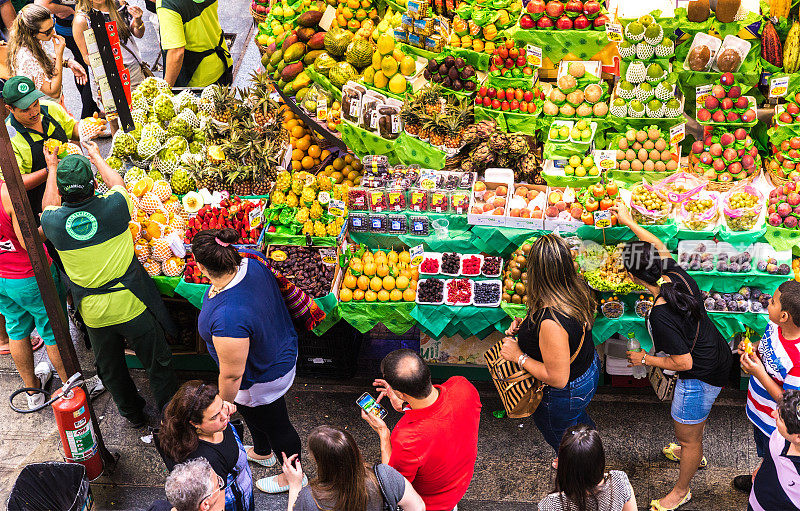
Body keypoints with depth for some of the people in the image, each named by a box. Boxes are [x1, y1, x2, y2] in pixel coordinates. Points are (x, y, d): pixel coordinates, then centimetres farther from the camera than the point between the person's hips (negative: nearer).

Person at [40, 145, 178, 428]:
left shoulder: (53, 221, -12)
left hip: (94, 314, 2)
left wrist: (51, 168, 28)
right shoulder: (113, 207, -17)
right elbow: (118, 183, 8)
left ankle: (133, 414, 43)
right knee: (158, 364, 15)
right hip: (132, 306, -2)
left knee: (111, 370, 24)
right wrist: (97, 157, 25)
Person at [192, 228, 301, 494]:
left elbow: (231, 375, -30)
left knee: (276, 427, 21)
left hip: (262, 380, -8)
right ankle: (262, 452, 65)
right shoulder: (250, 260, -22)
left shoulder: (227, 318, -46)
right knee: (255, 414, 35)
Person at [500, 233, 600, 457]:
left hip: (566, 395, -8)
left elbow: (557, 378, -35)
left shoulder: (551, 322, -44)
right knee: (580, 422, 38)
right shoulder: (579, 289, -17)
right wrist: (526, 323, -5)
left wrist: (519, 356, -24)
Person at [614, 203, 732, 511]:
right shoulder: (678, 275, -14)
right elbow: (659, 246, 9)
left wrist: (645, 359, -13)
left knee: (687, 435, 15)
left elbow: (683, 363, -28)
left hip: (702, 376, -9)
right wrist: (629, 222, 18)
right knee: (693, 418, 35)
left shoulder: (660, 315, -37)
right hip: (720, 355, 9)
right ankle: (693, 454, 62)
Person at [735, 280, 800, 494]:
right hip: (759, 410, 8)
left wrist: (760, 374, -35)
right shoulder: (775, 325, -16)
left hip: (778, 427, -8)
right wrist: (752, 348, -13)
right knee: (764, 452, 37)